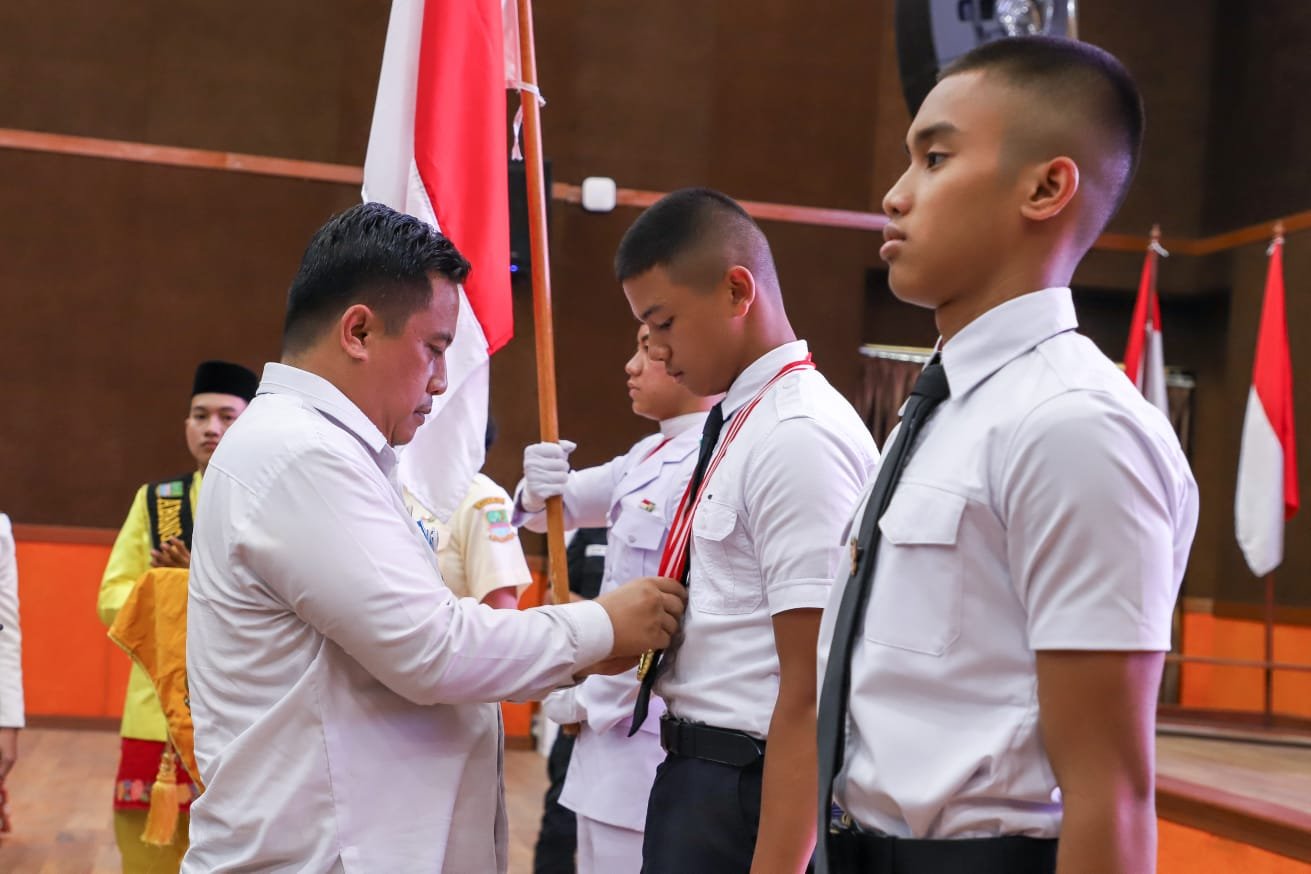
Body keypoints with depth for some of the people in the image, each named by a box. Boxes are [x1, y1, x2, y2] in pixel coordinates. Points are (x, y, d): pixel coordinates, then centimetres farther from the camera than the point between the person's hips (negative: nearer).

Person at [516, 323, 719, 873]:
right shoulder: (650, 454, 11)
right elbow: (552, 509, 16)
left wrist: (587, 699, -12)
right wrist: (541, 486, -8)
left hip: (655, 741, -9)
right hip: (616, 729, 9)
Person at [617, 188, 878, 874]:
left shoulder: (799, 436, -19)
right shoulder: (739, 424, 9)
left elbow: (812, 690, -22)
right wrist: (619, 630, 6)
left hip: (754, 792, -9)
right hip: (697, 771, 9)